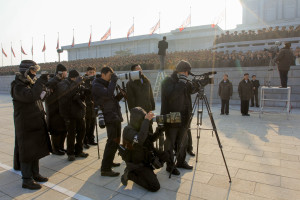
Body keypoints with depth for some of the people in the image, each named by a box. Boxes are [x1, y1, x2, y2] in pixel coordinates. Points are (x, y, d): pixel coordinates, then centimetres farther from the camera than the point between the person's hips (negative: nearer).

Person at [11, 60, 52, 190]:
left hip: (36, 124, 9)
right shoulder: (18, 87, -16)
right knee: (27, 152, 0)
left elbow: (37, 96, 26)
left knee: (36, 150, 16)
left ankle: (35, 174, 29)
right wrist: (40, 82, -29)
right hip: (26, 127, -9)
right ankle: (27, 180, 12)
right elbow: (30, 96, -35)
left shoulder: (30, 84, 12)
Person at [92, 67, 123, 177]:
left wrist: (120, 94, 1)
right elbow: (108, 93, -27)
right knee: (112, 142, -13)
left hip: (116, 117, 9)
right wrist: (113, 81, -17)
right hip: (109, 117, -9)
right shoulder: (96, 86, -8)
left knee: (116, 141, 16)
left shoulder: (107, 84, 19)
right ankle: (105, 169, -7)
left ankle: (109, 162, 30)